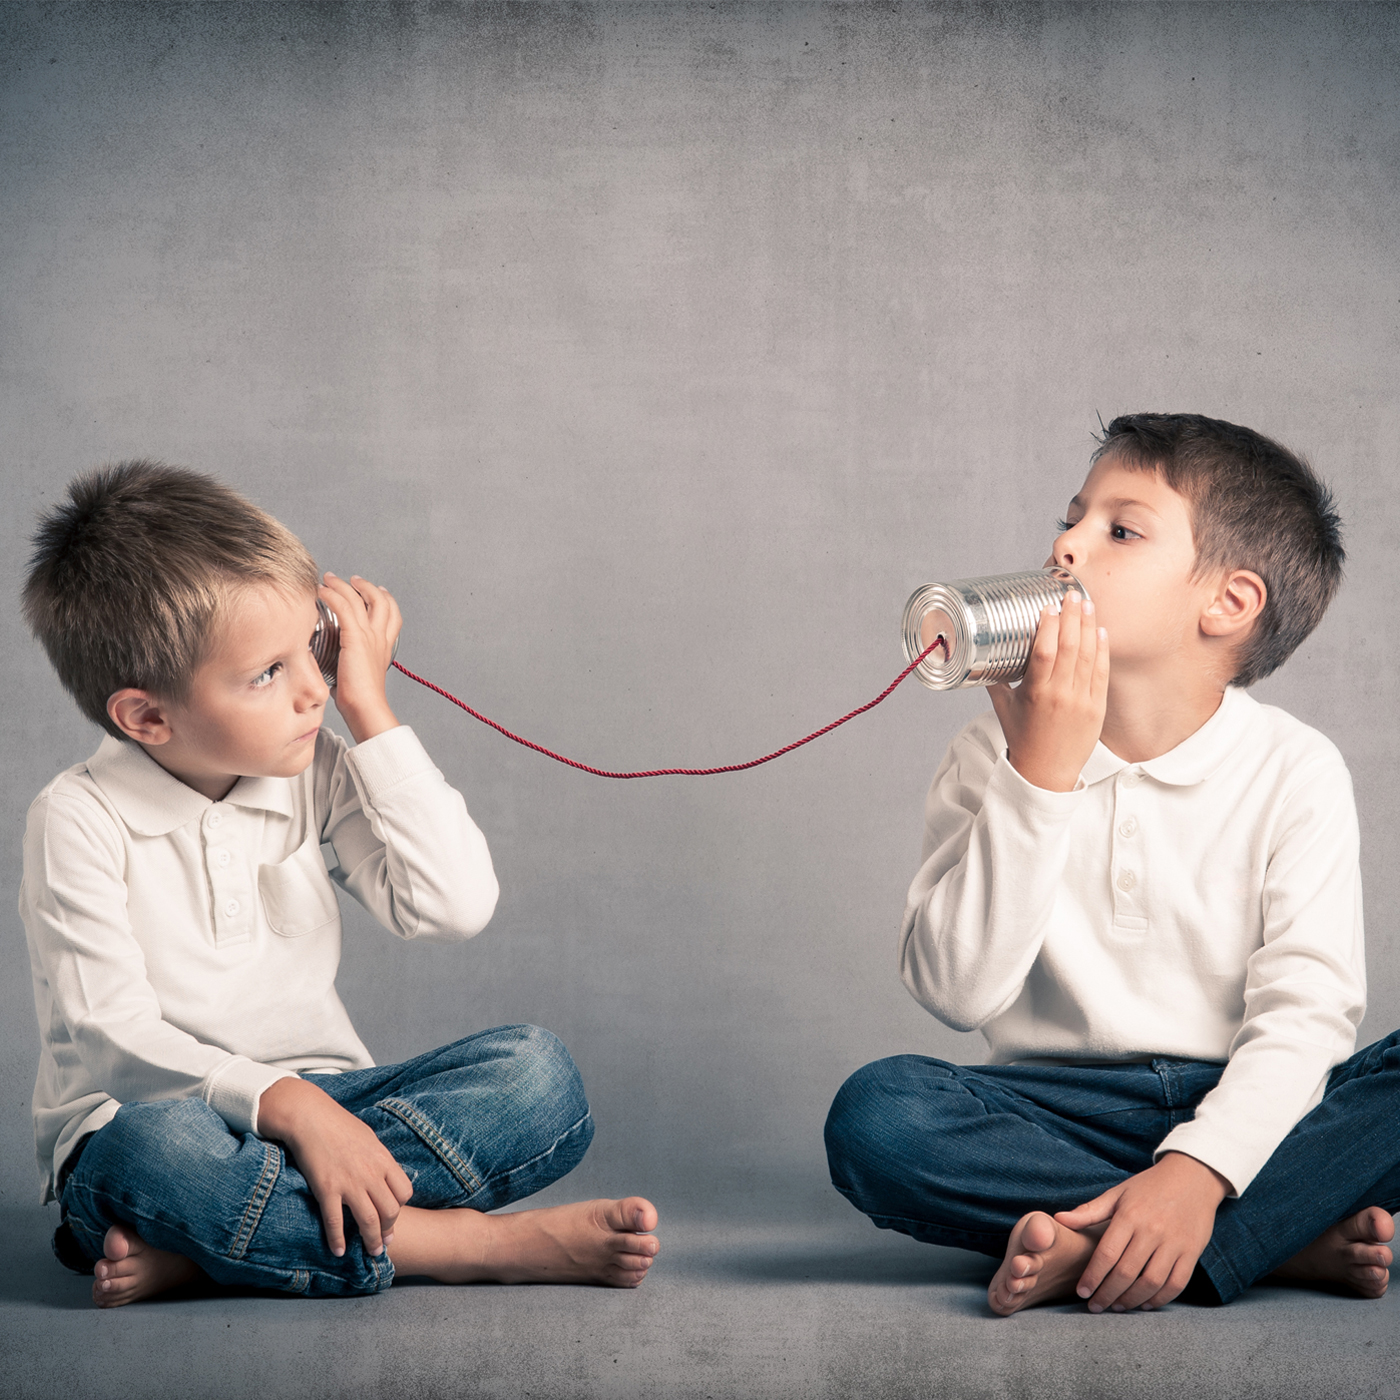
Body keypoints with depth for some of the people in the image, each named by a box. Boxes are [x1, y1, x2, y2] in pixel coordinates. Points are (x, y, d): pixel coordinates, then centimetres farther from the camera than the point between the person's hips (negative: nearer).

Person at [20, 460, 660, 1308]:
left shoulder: (315, 777, 3)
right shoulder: (82, 822, -10)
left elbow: (455, 904, -9)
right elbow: (111, 1034, -17)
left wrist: (371, 712, -8)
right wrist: (282, 1102, -31)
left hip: (315, 1105, 5)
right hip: (146, 1115, -5)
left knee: (537, 1073, -17)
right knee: (149, 1153, -40)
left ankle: (203, 1242, -27)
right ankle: (481, 1243, -28)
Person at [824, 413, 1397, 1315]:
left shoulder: (1293, 770, -3)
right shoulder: (997, 754, 1)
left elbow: (1305, 1008, -13)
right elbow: (956, 992, -12)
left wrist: (1198, 1170, -30)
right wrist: (1039, 776, -20)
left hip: (1237, 1110, -1)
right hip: (1061, 1105, 1)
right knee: (875, 1114, -28)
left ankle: (1098, 1252, -28)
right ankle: (1290, 1234, -23)